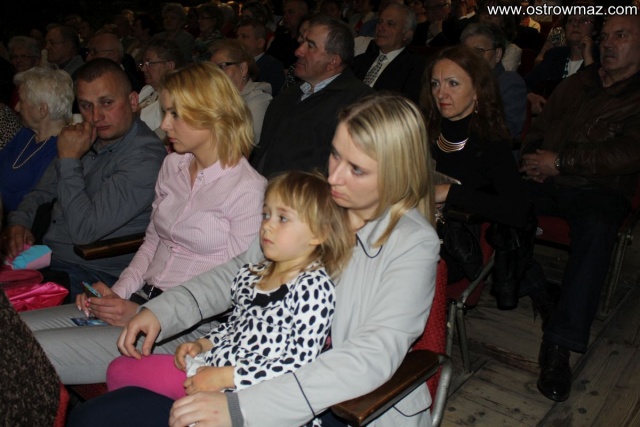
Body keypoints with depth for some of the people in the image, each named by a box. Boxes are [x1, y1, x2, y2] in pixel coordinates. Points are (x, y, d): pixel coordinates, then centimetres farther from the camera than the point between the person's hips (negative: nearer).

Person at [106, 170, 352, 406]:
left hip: (242, 390, -8)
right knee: (119, 368, 9)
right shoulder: (249, 275, 8)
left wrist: (226, 376, -19)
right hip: (207, 365, 8)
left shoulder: (314, 287, -16)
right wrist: (203, 344, 4)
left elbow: (299, 363, -20)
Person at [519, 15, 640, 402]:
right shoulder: (577, 83, 21)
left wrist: (560, 162, -15)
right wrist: (535, 158, 0)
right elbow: (540, 127, 23)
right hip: (548, 183, 4)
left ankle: (559, 346, -35)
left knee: (597, 229, -37)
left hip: (601, 191, -4)